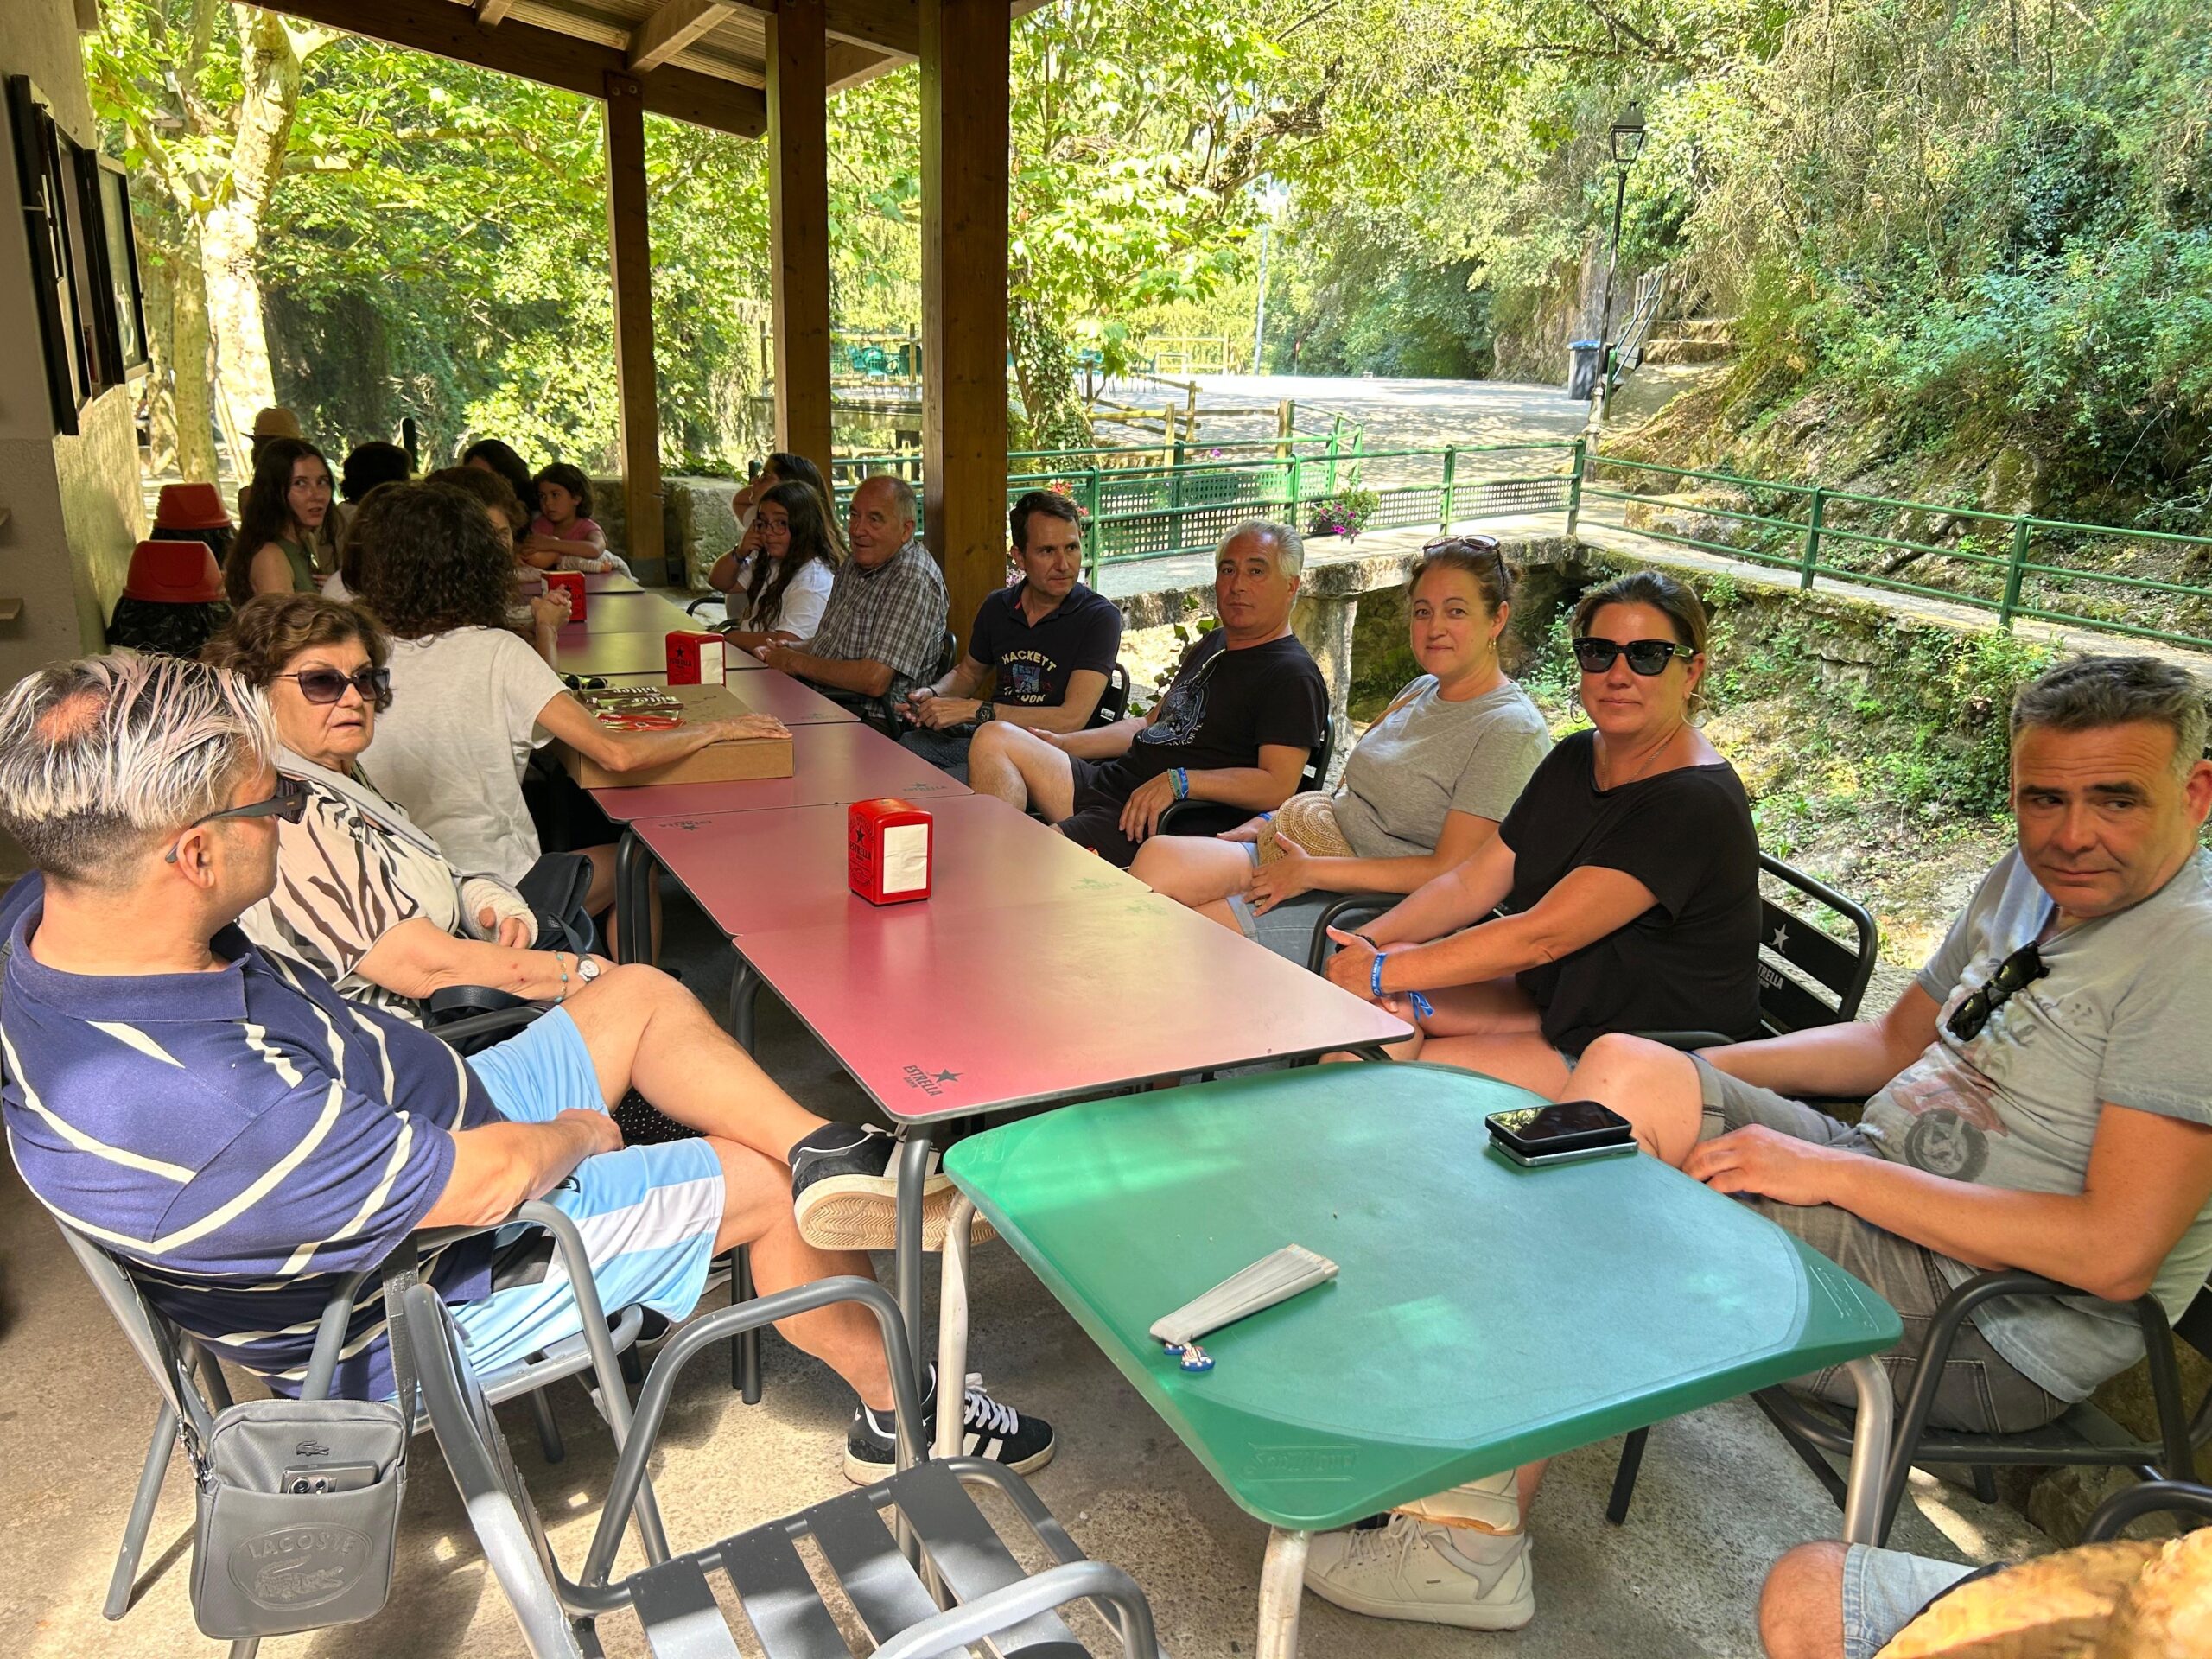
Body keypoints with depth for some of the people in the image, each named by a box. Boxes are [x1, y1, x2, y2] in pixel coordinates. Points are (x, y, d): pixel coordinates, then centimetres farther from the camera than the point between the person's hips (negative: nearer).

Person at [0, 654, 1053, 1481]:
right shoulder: (189, 1106, -43)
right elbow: (483, 1182, -31)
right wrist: (580, 1133, -10)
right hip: (431, 1296, -9)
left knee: (640, 993, 10)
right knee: (770, 1187, -1)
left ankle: (847, 1159, 18)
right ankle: (903, 1410, 25)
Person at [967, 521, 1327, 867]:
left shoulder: (1292, 676, -8)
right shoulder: (1212, 645, 23)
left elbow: (1277, 787, -18)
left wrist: (1179, 782, -25)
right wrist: (1061, 745, 20)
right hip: (1107, 783, 10)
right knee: (996, 737, -5)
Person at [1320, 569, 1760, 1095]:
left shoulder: (1695, 804, -24)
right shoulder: (1575, 759, 5)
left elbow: (1540, 936, -27)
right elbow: (1472, 883, 3)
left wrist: (1384, 970, -23)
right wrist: (1369, 941, -12)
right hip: (1553, 1000, 8)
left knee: (1401, 1075, -17)